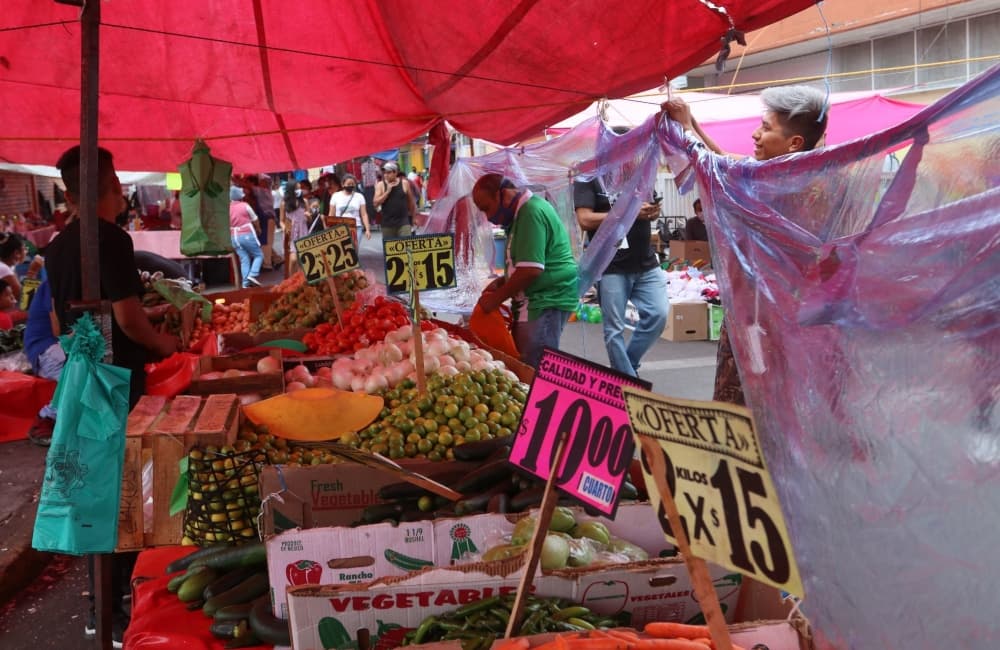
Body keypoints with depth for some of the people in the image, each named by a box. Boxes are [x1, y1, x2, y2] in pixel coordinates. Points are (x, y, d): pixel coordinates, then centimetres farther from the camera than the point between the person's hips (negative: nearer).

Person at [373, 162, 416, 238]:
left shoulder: (404, 183, 3)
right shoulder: (380, 185, 3)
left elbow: (411, 201, 13)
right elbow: (376, 203, -6)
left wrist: (412, 216, 19)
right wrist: (387, 191, -13)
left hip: (404, 222, -1)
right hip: (387, 223, 1)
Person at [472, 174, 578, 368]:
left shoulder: (531, 212, -16)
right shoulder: (524, 211, 17)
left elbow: (531, 270, -23)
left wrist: (496, 299, -12)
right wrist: (501, 282, 11)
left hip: (546, 301, -11)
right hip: (538, 300, 11)